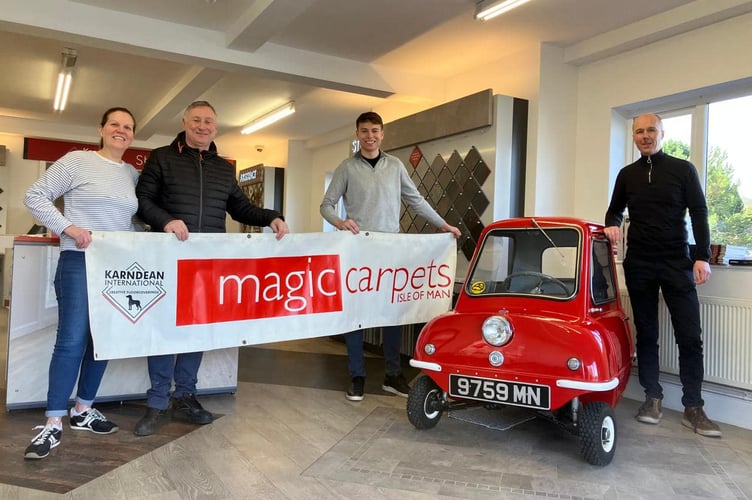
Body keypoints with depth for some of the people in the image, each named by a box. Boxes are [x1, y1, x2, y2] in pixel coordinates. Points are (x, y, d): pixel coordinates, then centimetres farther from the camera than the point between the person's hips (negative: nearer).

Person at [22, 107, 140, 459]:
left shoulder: (134, 175, 12)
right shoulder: (77, 161, -2)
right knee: (72, 340, -7)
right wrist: (68, 227, -13)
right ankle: (53, 423, 4)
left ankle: (83, 410, 25)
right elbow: (34, 197, -2)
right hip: (79, 262, -5)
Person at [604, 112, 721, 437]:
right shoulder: (627, 175, 10)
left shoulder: (683, 169, 2)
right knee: (646, 334, 7)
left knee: (690, 336, -3)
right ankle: (653, 398, 18)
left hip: (677, 263, -2)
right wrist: (612, 225, -2)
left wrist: (702, 257, -10)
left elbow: (699, 214, -1)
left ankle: (693, 407, 6)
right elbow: (615, 210, 21)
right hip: (639, 265, 3)